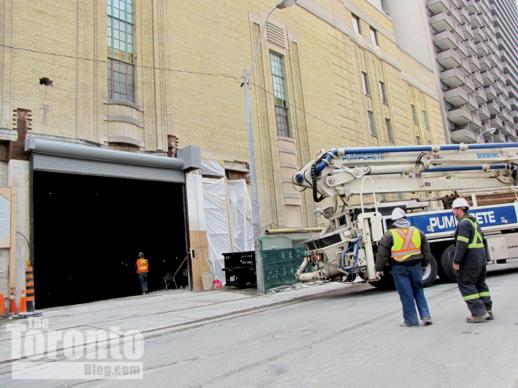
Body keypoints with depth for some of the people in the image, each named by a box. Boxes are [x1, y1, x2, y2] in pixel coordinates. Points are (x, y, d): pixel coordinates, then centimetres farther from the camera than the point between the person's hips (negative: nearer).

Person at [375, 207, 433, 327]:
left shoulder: (389, 235, -7)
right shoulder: (417, 231, 7)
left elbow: (382, 253, -8)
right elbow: (426, 249, 14)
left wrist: (379, 269, -2)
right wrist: (424, 263, 25)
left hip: (399, 268, -4)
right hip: (415, 265, 4)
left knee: (406, 294, 3)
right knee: (418, 291, 18)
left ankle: (411, 320, 11)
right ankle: (426, 316, 16)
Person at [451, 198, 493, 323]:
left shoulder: (464, 223, -16)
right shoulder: (474, 221, 17)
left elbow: (462, 245, -22)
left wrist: (456, 261, -18)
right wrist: (483, 258, 24)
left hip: (470, 260, -10)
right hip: (481, 257, 10)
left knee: (465, 284, -3)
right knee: (480, 283, 17)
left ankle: (479, 313, -3)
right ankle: (487, 310, 21)